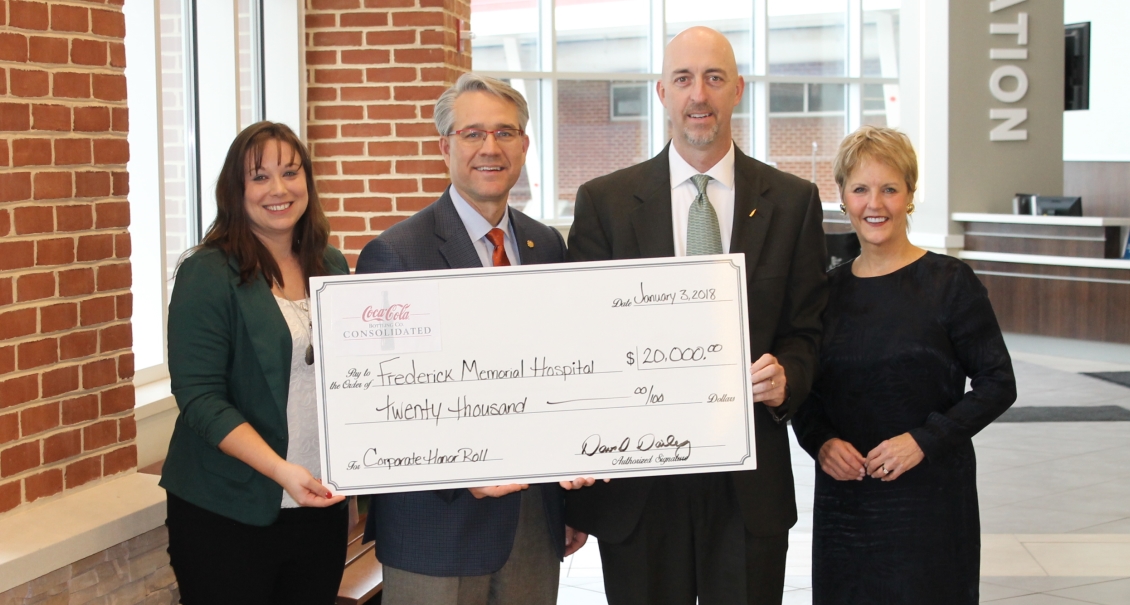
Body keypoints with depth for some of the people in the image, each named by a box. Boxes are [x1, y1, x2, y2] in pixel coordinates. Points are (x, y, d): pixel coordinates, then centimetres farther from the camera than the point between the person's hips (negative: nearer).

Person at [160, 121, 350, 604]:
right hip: (228, 514, -5)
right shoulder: (208, 274, -8)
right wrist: (280, 469, -25)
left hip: (322, 506, 5)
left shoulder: (333, 268, 8)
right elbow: (200, 398, -14)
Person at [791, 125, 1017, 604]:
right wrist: (821, 442, -8)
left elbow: (998, 384, -6)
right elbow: (805, 391, 11)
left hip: (931, 496, -3)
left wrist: (925, 439, -16)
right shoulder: (829, 289, 6)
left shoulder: (950, 282, -4)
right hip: (842, 497, 3)